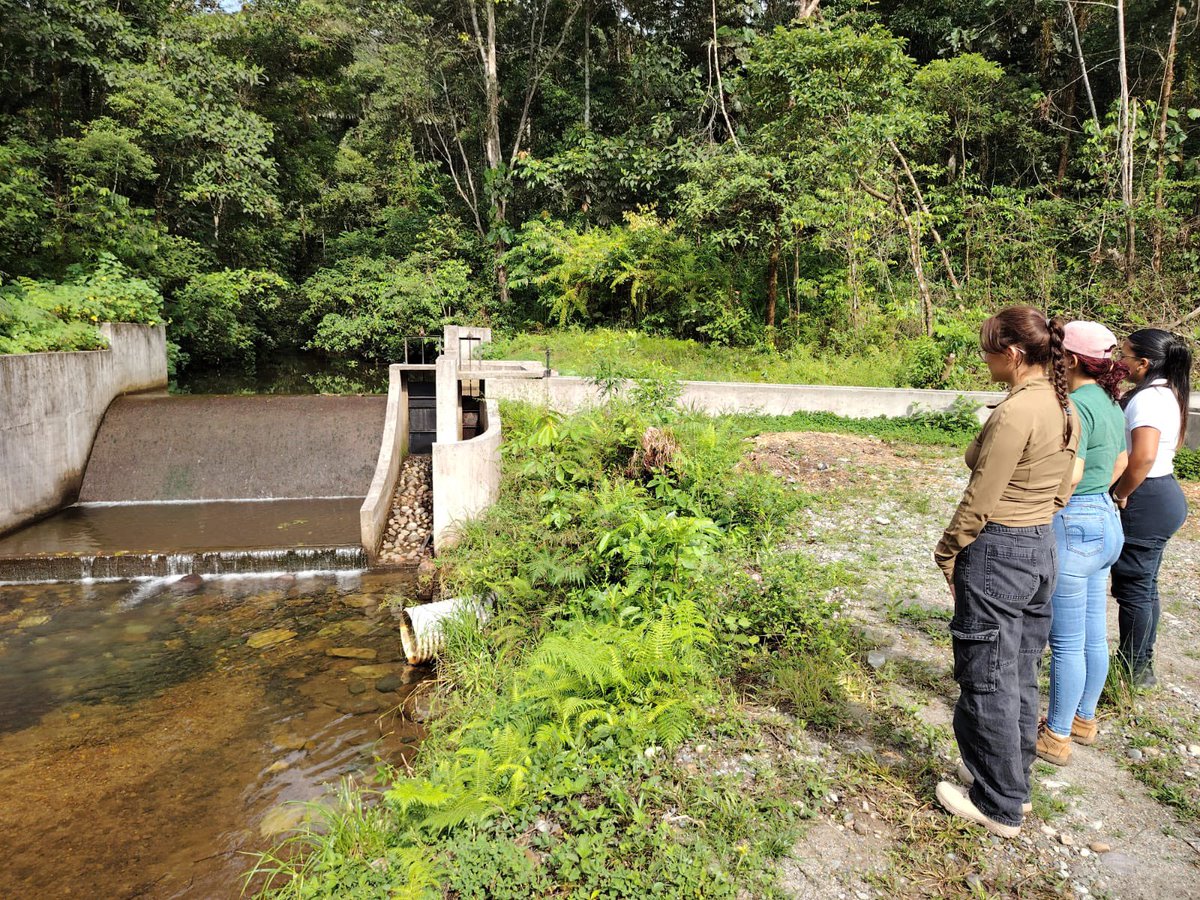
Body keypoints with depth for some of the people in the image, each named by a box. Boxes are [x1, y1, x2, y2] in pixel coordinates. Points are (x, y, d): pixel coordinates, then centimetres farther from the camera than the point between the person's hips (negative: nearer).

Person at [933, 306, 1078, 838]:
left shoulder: (1016, 411, -22)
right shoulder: (1065, 409, 6)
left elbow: (980, 500, -20)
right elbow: (1061, 490, 14)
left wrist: (947, 550, -8)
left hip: (997, 554, -9)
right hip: (1043, 549, 9)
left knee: (988, 682, 6)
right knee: (1021, 677, 20)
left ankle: (998, 807, 21)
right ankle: (1014, 783, 36)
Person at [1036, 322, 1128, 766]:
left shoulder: (1077, 405, -20)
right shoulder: (1110, 404, 10)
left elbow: (1068, 475, -27)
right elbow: (1119, 464, 20)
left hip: (1073, 528, -10)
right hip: (1106, 521, 10)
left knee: (1067, 642, 2)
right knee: (1093, 635, 19)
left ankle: (1057, 736, 15)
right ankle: (1084, 719, 34)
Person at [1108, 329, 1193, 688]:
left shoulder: (1148, 398, -20)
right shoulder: (1166, 393, 11)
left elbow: (1143, 457, -31)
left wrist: (1120, 495, -18)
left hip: (1146, 500, -10)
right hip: (1163, 494, 10)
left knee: (1133, 588, 1)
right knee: (1144, 586, 18)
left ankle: (1132, 672, 14)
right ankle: (1142, 665, 30)